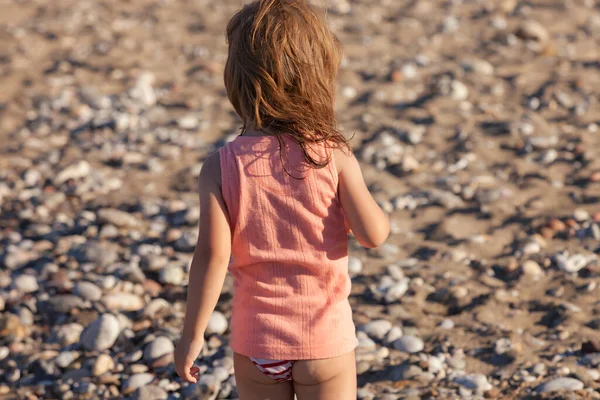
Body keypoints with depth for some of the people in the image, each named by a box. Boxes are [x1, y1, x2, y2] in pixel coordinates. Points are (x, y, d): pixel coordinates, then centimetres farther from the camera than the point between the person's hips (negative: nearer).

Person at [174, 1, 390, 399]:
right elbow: (374, 233, -12)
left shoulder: (221, 167, -11)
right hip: (325, 338, -1)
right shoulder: (335, 157, -13)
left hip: (255, 338, 1)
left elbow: (212, 254, -15)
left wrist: (193, 334, -7)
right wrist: (360, 188, 9)